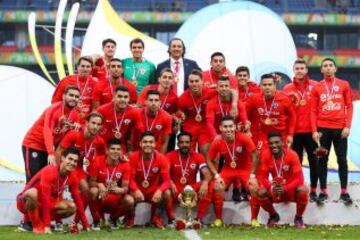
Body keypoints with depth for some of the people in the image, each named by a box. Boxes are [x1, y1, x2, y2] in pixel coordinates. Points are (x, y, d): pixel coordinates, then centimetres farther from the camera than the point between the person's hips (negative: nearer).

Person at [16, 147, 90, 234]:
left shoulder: (72, 177, -6)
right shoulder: (49, 172, -27)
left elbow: (78, 200, 0)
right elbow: (45, 198, -33)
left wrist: (86, 225, -5)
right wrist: (47, 225, -37)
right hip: (26, 202, -6)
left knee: (72, 207, -15)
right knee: (32, 192, -42)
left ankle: (41, 220, -7)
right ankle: (37, 225, -21)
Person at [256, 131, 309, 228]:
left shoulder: (292, 155, -21)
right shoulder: (265, 155, -14)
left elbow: (299, 178, -22)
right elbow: (263, 177, -12)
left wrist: (285, 188, -37)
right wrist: (271, 187, -33)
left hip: (291, 189, -2)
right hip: (275, 189, 2)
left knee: (303, 190, -35)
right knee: (260, 193, -27)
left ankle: (298, 217, -4)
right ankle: (273, 215, 6)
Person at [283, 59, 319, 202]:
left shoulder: (315, 86, 1)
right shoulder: (287, 89, 2)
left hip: (311, 131, 0)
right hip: (295, 131, 0)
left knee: (314, 161, 3)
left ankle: (313, 190, 11)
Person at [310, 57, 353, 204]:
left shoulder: (344, 85, 6)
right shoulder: (316, 88, 5)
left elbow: (349, 106, 4)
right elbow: (314, 111, 4)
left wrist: (347, 126, -6)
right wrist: (314, 130, -5)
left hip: (340, 128, 0)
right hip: (323, 128, 0)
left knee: (342, 160, 2)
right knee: (323, 160, 3)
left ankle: (344, 192, 8)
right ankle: (323, 192, 8)